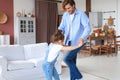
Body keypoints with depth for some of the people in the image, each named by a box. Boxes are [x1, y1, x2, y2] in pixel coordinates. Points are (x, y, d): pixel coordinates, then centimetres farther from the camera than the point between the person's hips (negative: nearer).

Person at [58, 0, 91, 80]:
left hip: (78, 42, -6)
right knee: (72, 61, 11)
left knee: (67, 59, -13)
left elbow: (88, 28, -21)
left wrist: (83, 38, -38)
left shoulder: (81, 14, -12)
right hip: (69, 41, 7)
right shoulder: (65, 15, 6)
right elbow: (61, 27, 10)